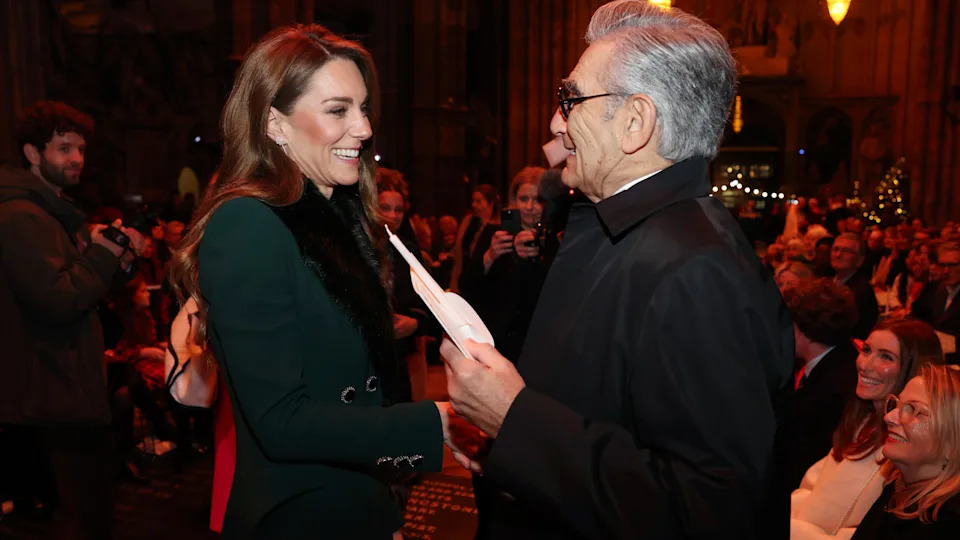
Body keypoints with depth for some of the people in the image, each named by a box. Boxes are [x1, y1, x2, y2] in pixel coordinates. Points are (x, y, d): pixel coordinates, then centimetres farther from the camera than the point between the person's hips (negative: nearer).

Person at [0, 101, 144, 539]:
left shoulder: (58, 212, 18)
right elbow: (59, 301, -25)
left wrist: (121, 263, 3)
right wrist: (101, 252, -13)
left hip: (74, 390, 11)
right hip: (58, 396, -11)